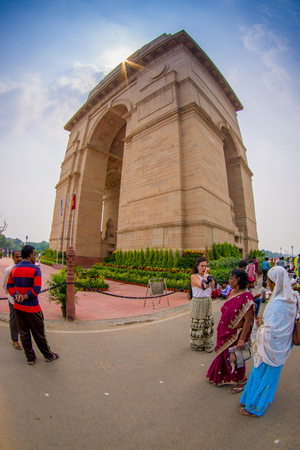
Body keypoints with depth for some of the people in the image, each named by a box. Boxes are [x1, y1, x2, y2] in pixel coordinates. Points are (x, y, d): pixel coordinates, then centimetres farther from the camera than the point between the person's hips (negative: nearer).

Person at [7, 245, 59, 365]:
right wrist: (24, 297, -10)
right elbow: (36, 289, -23)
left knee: (23, 333, 17)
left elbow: (9, 286, 5)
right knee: (38, 334, 10)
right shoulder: (35, 269, -18)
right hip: (31, 308, -6)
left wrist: (16, 296, -7)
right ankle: (48, 355, 27)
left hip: (18, 307, 6)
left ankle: (30, 358, 31)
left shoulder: (14, 269, 2)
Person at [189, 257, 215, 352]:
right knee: (198, 324, 5)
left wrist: (212, 285, -6)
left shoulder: (208, 276, 6)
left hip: (208, 302, 6)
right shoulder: (194, 276, -14)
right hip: (198, 302, -6)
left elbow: (210, 291, 15)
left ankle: (207, 344, 30)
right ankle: (197, 344, 25)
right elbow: (203, 286, -30)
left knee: (208, 323, 13)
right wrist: (205, 274, -21)